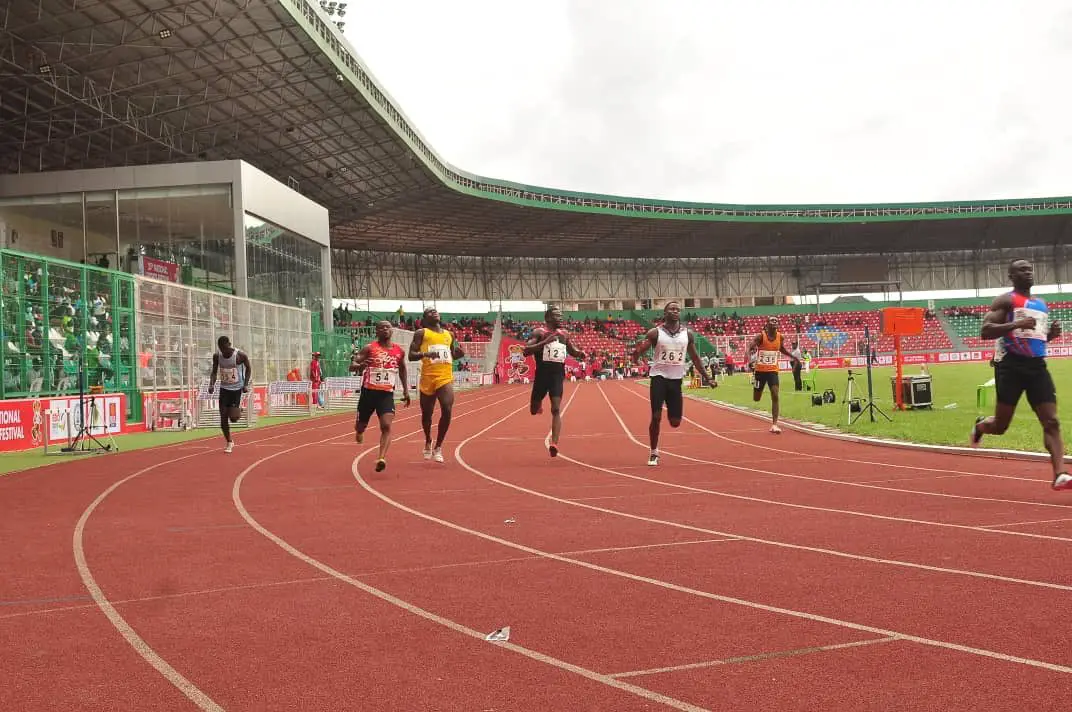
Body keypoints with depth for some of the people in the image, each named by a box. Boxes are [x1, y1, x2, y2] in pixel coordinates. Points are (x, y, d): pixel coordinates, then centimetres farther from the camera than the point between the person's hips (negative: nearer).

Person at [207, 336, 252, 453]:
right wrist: (211, 384, -11)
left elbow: (249, 368, -2)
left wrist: (246, 384, -9)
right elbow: (214, 372, 6)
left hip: (237, 388, -3)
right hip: (224, 388, 3)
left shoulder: (240, 355, -16)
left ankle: (239, 410, 26)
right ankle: (229, 443, 15)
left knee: (233, 418, -11)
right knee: (223, 418, -2)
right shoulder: (217, 356, -6)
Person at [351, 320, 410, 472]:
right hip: (368, 392, -1)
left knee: (386, 426, -18)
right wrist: (360, 365, -32)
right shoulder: (370, 348, -6)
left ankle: (381, 458, -24)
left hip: (387, 394, 1)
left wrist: (405, 390, 19)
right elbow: (351, 366, -9)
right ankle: (359, 430, 50)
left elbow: (402, 370, 23)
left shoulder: (399, 351, 6)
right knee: (361, 425, 13)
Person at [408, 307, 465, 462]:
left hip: (446, 378, 2)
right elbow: (411, 355, -4)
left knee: (447, 411, -16)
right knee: (426, 413, 10)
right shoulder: (421, 333, 3)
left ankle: (438, 447, -3)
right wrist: (425, 354, -23)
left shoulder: (449, 334, 15)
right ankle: (428, 442, 37)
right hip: (428, 378, -2)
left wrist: (459, 353, 5)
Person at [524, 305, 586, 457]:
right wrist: (544, 342, -29)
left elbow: (571, 350, 27)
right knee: (534, 410, 11)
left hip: (558, 375, 2)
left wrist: (579, 353, 3)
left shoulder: (565, 334, 10)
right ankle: (538, 404, 49)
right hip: (542, 374, -2)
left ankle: (554, 444, -16)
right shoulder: (538, 332, -6)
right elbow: (526, 351, -18)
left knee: (556, 410, -12)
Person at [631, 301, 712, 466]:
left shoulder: (687, 334, 5)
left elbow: (694, 357, 14)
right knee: (656, 416, -9)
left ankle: (670, 414, 39)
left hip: (676, 379, 3)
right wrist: (636, 352, -32)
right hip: (659, 377, -3)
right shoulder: (655, 333, -5)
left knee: (675, 422, 2)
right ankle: (654, 453, 8)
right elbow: (637, 353, -7)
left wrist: (706, 377, 11)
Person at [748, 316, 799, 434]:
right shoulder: (760, 336, -13)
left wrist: (793, 357, 14)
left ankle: (774, 425, -11)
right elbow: (751, 348, -18)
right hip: (760, 370, -2)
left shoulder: (780, 337, -1)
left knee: (775, 396, -13)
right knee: (756, 399, 8)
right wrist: (750, 354, -40)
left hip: (773, 371, 2)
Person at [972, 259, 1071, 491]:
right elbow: (985, 332, -14)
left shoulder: (1041, 304, 19)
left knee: (1051, 422, -8)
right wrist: (1017, 324, -25)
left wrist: (1051, 335, 8)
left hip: (1037, 365, 6)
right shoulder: (1005, 300, -3)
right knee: (1001, 424, 1)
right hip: (1011, 365, -6)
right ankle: (979, 427, 36)